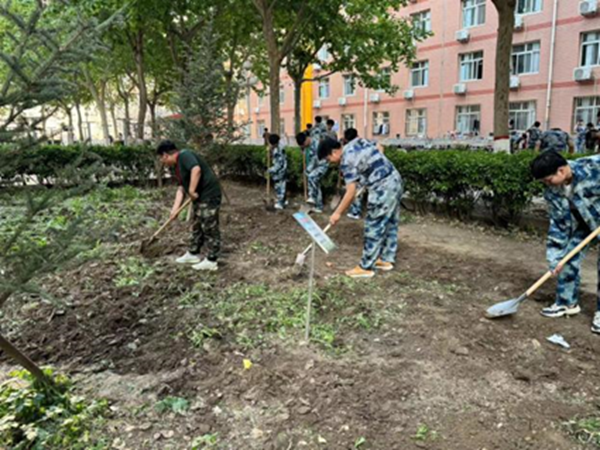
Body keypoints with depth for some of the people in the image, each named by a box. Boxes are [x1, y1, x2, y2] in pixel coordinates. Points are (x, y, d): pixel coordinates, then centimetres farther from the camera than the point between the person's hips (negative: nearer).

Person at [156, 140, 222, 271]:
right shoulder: (178, 166, 17)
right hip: (199, 197, 11)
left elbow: (196, 170, -31)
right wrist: (175, 208, 11)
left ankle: (211, 261, 5)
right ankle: (193, 254, 33)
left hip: (209, 196, -11)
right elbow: (181, 188, 18)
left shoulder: (184, 155, -13)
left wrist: (191, 191, -24)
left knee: (210, 228, -3)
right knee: (197, 227, 20)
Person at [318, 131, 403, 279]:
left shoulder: (347, 161, -15)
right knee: (390, 224, 17)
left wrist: (338, 213, -7)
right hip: (395, 180, 10)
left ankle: (366, 268, 7)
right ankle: (387, 259, 29)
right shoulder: (356, 142, 10)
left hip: (383, 189, -10)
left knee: (374, 228, -2)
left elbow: (351, 193, -16)